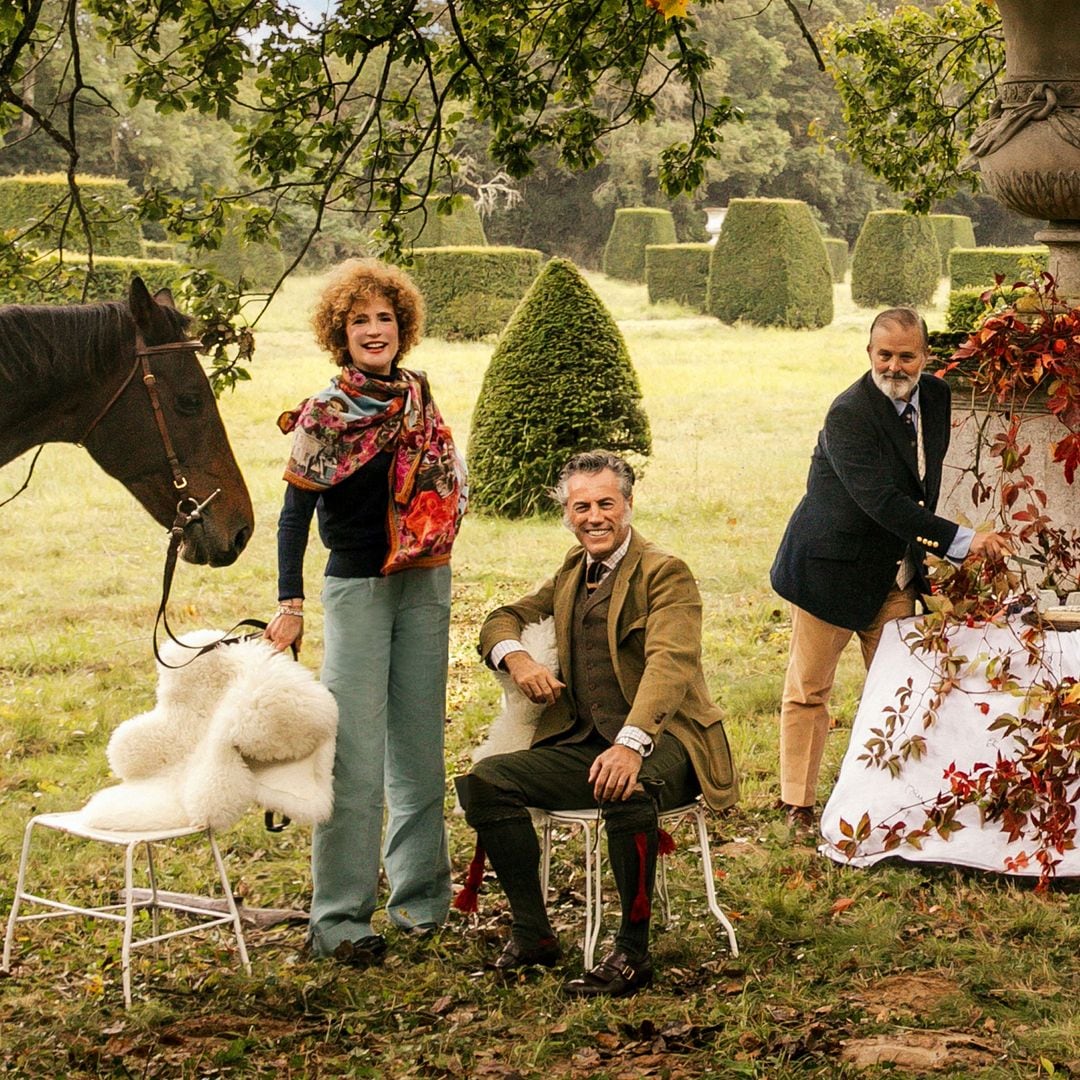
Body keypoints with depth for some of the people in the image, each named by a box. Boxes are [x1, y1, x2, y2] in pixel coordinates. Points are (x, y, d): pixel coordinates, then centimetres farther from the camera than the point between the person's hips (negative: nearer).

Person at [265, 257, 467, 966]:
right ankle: (340, 919, -5)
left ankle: (420, 896, 21)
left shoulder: (420, 400, 7)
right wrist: (290, 603, -12)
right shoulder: (323, 416, -7)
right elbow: (295, 513, -6)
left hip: (426, 586, 5)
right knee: (356, 756, -9)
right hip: (357, 588, -5)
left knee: (420, 746, 11)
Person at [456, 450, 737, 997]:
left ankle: (632, 953, -25)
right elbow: (503, 618, 26)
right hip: (582, 745, 7)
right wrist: (517, 658, -1)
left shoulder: (665, 573, -5)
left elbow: (670, 663, -20)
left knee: (629, 792, -40)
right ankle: (532, 933, -4)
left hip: (658, 742, -7)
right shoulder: (572, 573, 19)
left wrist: (631, 744, -37)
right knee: (483, 780, -14)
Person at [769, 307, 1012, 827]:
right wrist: (961, 541, -37)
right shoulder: (849, 414, -24)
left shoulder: (936, 396, 0)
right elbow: (883, 501, -33)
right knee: (809, 691, 4)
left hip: (896, 573, 7)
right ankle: (797, 805, 14)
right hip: (833, 572, -6)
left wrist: (919, 552, 13)